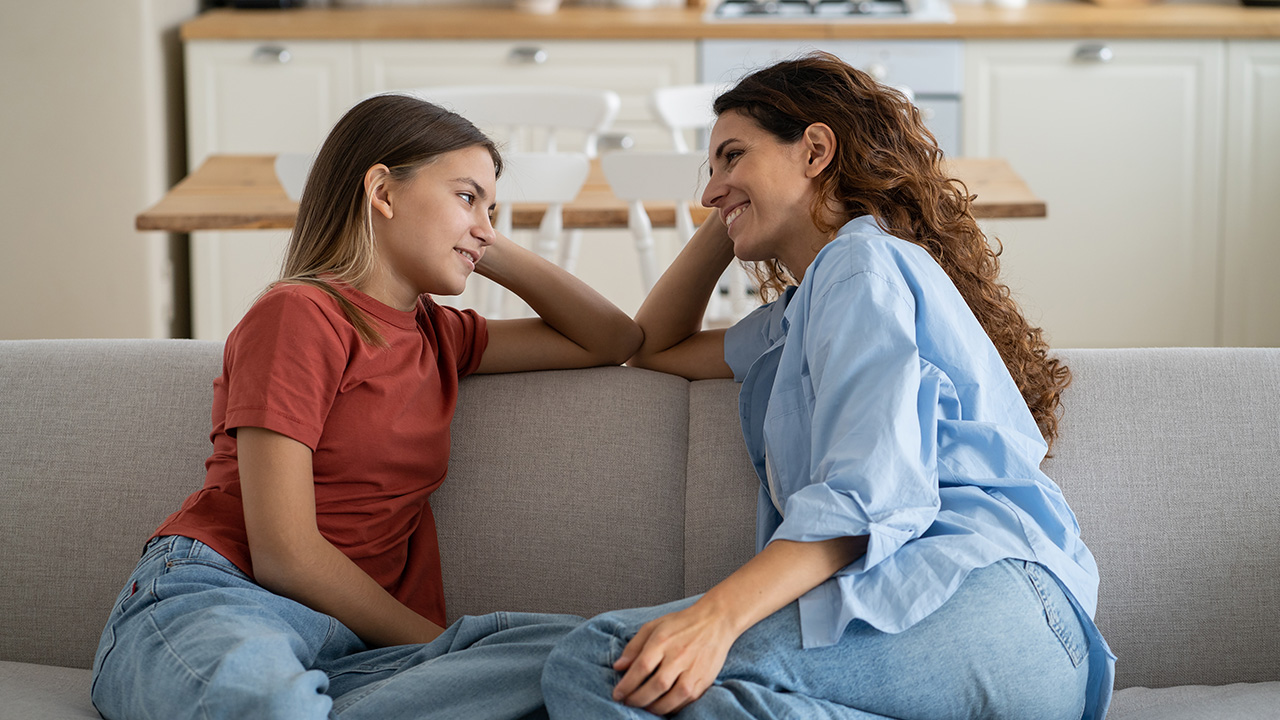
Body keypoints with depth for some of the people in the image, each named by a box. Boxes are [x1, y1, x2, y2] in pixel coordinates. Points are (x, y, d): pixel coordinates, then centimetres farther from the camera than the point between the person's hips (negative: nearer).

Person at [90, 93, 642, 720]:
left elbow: (614, 341, 32)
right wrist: (441, 645, -3)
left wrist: (496, 254, 22)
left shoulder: (438, 335, 23)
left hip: (349, 641, 8)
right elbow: (284, 555, -9)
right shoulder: (298, 315, -2)